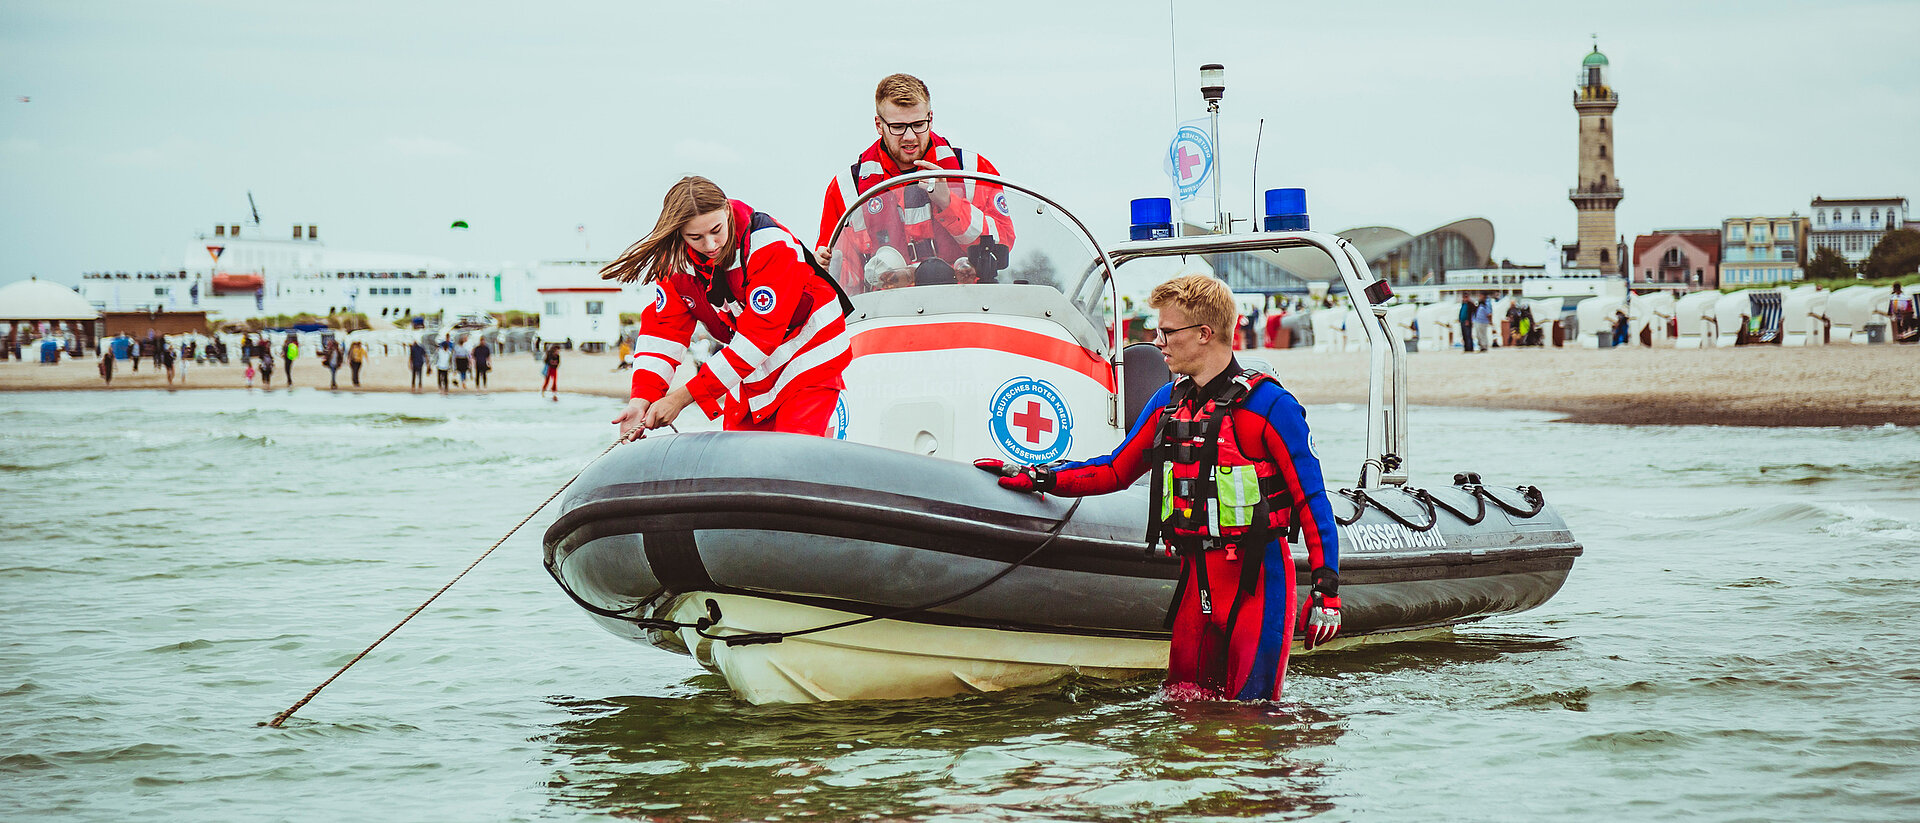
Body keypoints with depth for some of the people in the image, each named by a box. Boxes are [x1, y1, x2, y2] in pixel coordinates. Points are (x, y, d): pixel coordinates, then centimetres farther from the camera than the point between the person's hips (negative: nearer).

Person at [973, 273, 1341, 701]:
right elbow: (1116, 470, 21)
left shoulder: (1268, 406, -9)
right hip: (1196, 576, 6)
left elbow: (1312, 501, -9)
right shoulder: (1167, 403, 12)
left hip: (1258, 578, -6)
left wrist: (1327, 590, -14)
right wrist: (1038, 478, 11)